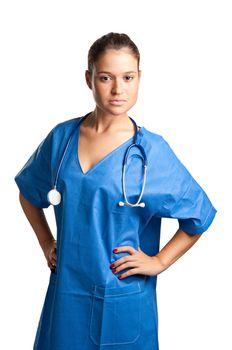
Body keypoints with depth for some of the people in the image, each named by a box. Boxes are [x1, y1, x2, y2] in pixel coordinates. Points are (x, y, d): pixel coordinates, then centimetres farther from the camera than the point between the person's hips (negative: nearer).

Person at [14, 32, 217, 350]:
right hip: (66, 291, 3)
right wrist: (46, 243, 8)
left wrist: (158, 262, -5)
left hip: (123, 298, -3)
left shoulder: (152, 150, -11)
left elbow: (199, 216, -3)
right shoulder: (62, 136, -2)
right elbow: (29, 192, 15)